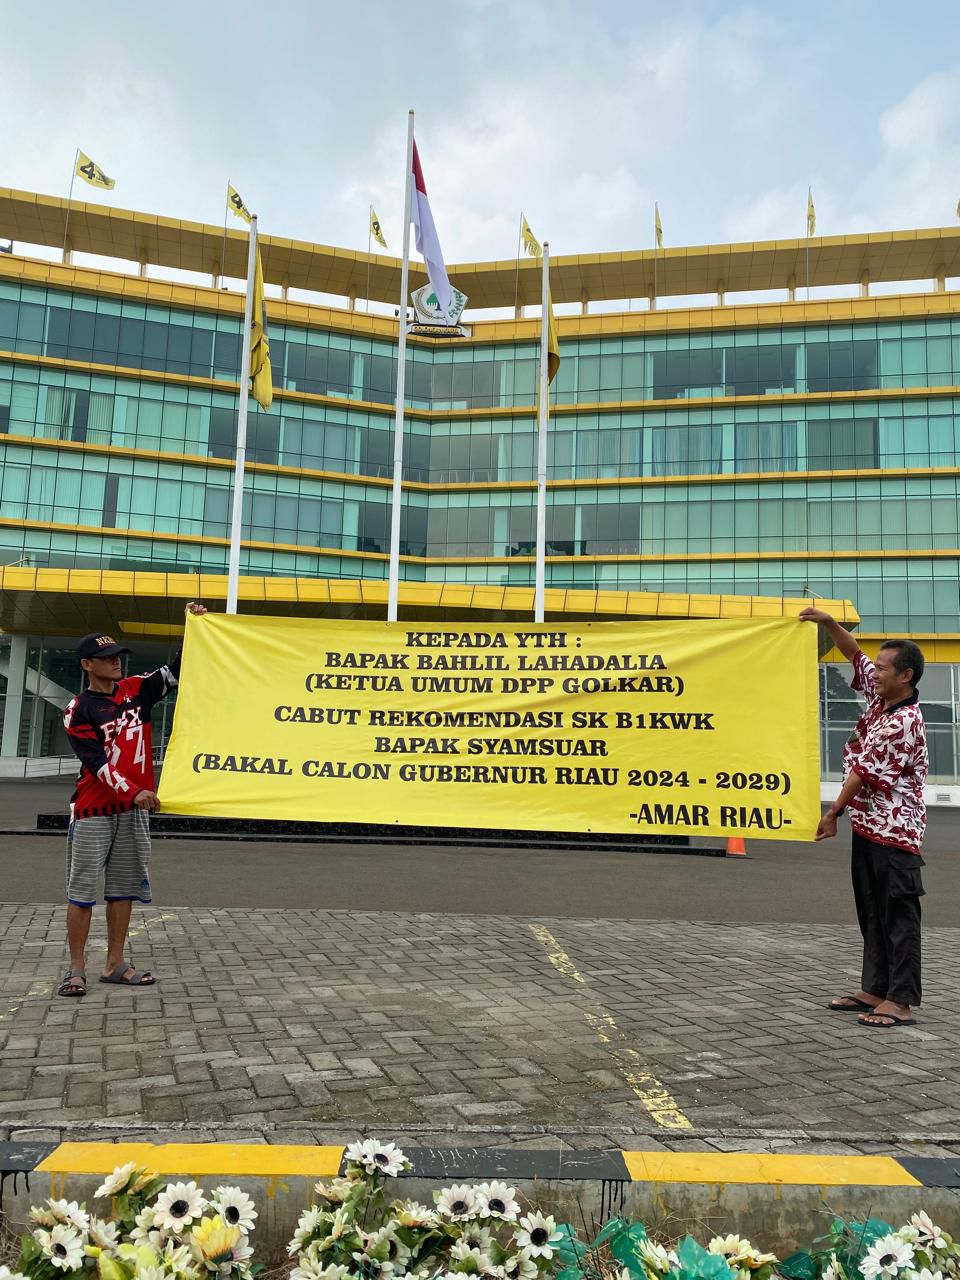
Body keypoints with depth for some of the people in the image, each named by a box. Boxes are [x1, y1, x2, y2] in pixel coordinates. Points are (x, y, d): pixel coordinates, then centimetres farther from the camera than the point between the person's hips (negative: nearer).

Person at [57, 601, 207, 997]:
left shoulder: (135, 689, 8)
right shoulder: (78, 711, -6)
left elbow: (176, 671, 7)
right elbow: (97, 762, -15)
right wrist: (133, 791, -25)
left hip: (134, 808, 5)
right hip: (94, 809, -5)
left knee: (124, 886, 9)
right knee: (82, 888, 0)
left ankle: (115, 965, 18)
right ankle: (77, 968, 8)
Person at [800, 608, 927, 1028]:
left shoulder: (905, 724, -21)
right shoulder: (881, 697, 6)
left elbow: (865, 773, -17)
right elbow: (855, 656, 16)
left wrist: (832, 813, -10)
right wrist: (828, 623, 3)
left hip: (894, 832, -10)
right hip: (868, 826, 10)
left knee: (898, 917, -3)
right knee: (872, 914, 14)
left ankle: (901, 1002, 2)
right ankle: (874, 990, 22)